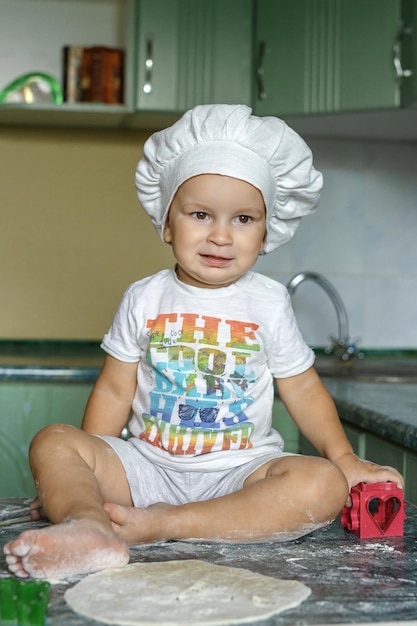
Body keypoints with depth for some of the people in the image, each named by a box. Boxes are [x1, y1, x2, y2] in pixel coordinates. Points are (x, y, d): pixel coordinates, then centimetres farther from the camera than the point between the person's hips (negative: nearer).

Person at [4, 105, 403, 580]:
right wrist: (78, 476, -1)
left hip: (239, 469, 0)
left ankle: (162, 524, -34)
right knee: (52, 442, -18)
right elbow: (115, 391, 6)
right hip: (149, 464, 1)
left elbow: (302, 388, 8)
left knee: (322, 485, -29)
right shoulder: (144, 299, 3)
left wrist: (343, 458, -3)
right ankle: (90, 525, -48)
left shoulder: (269, 304, 2)